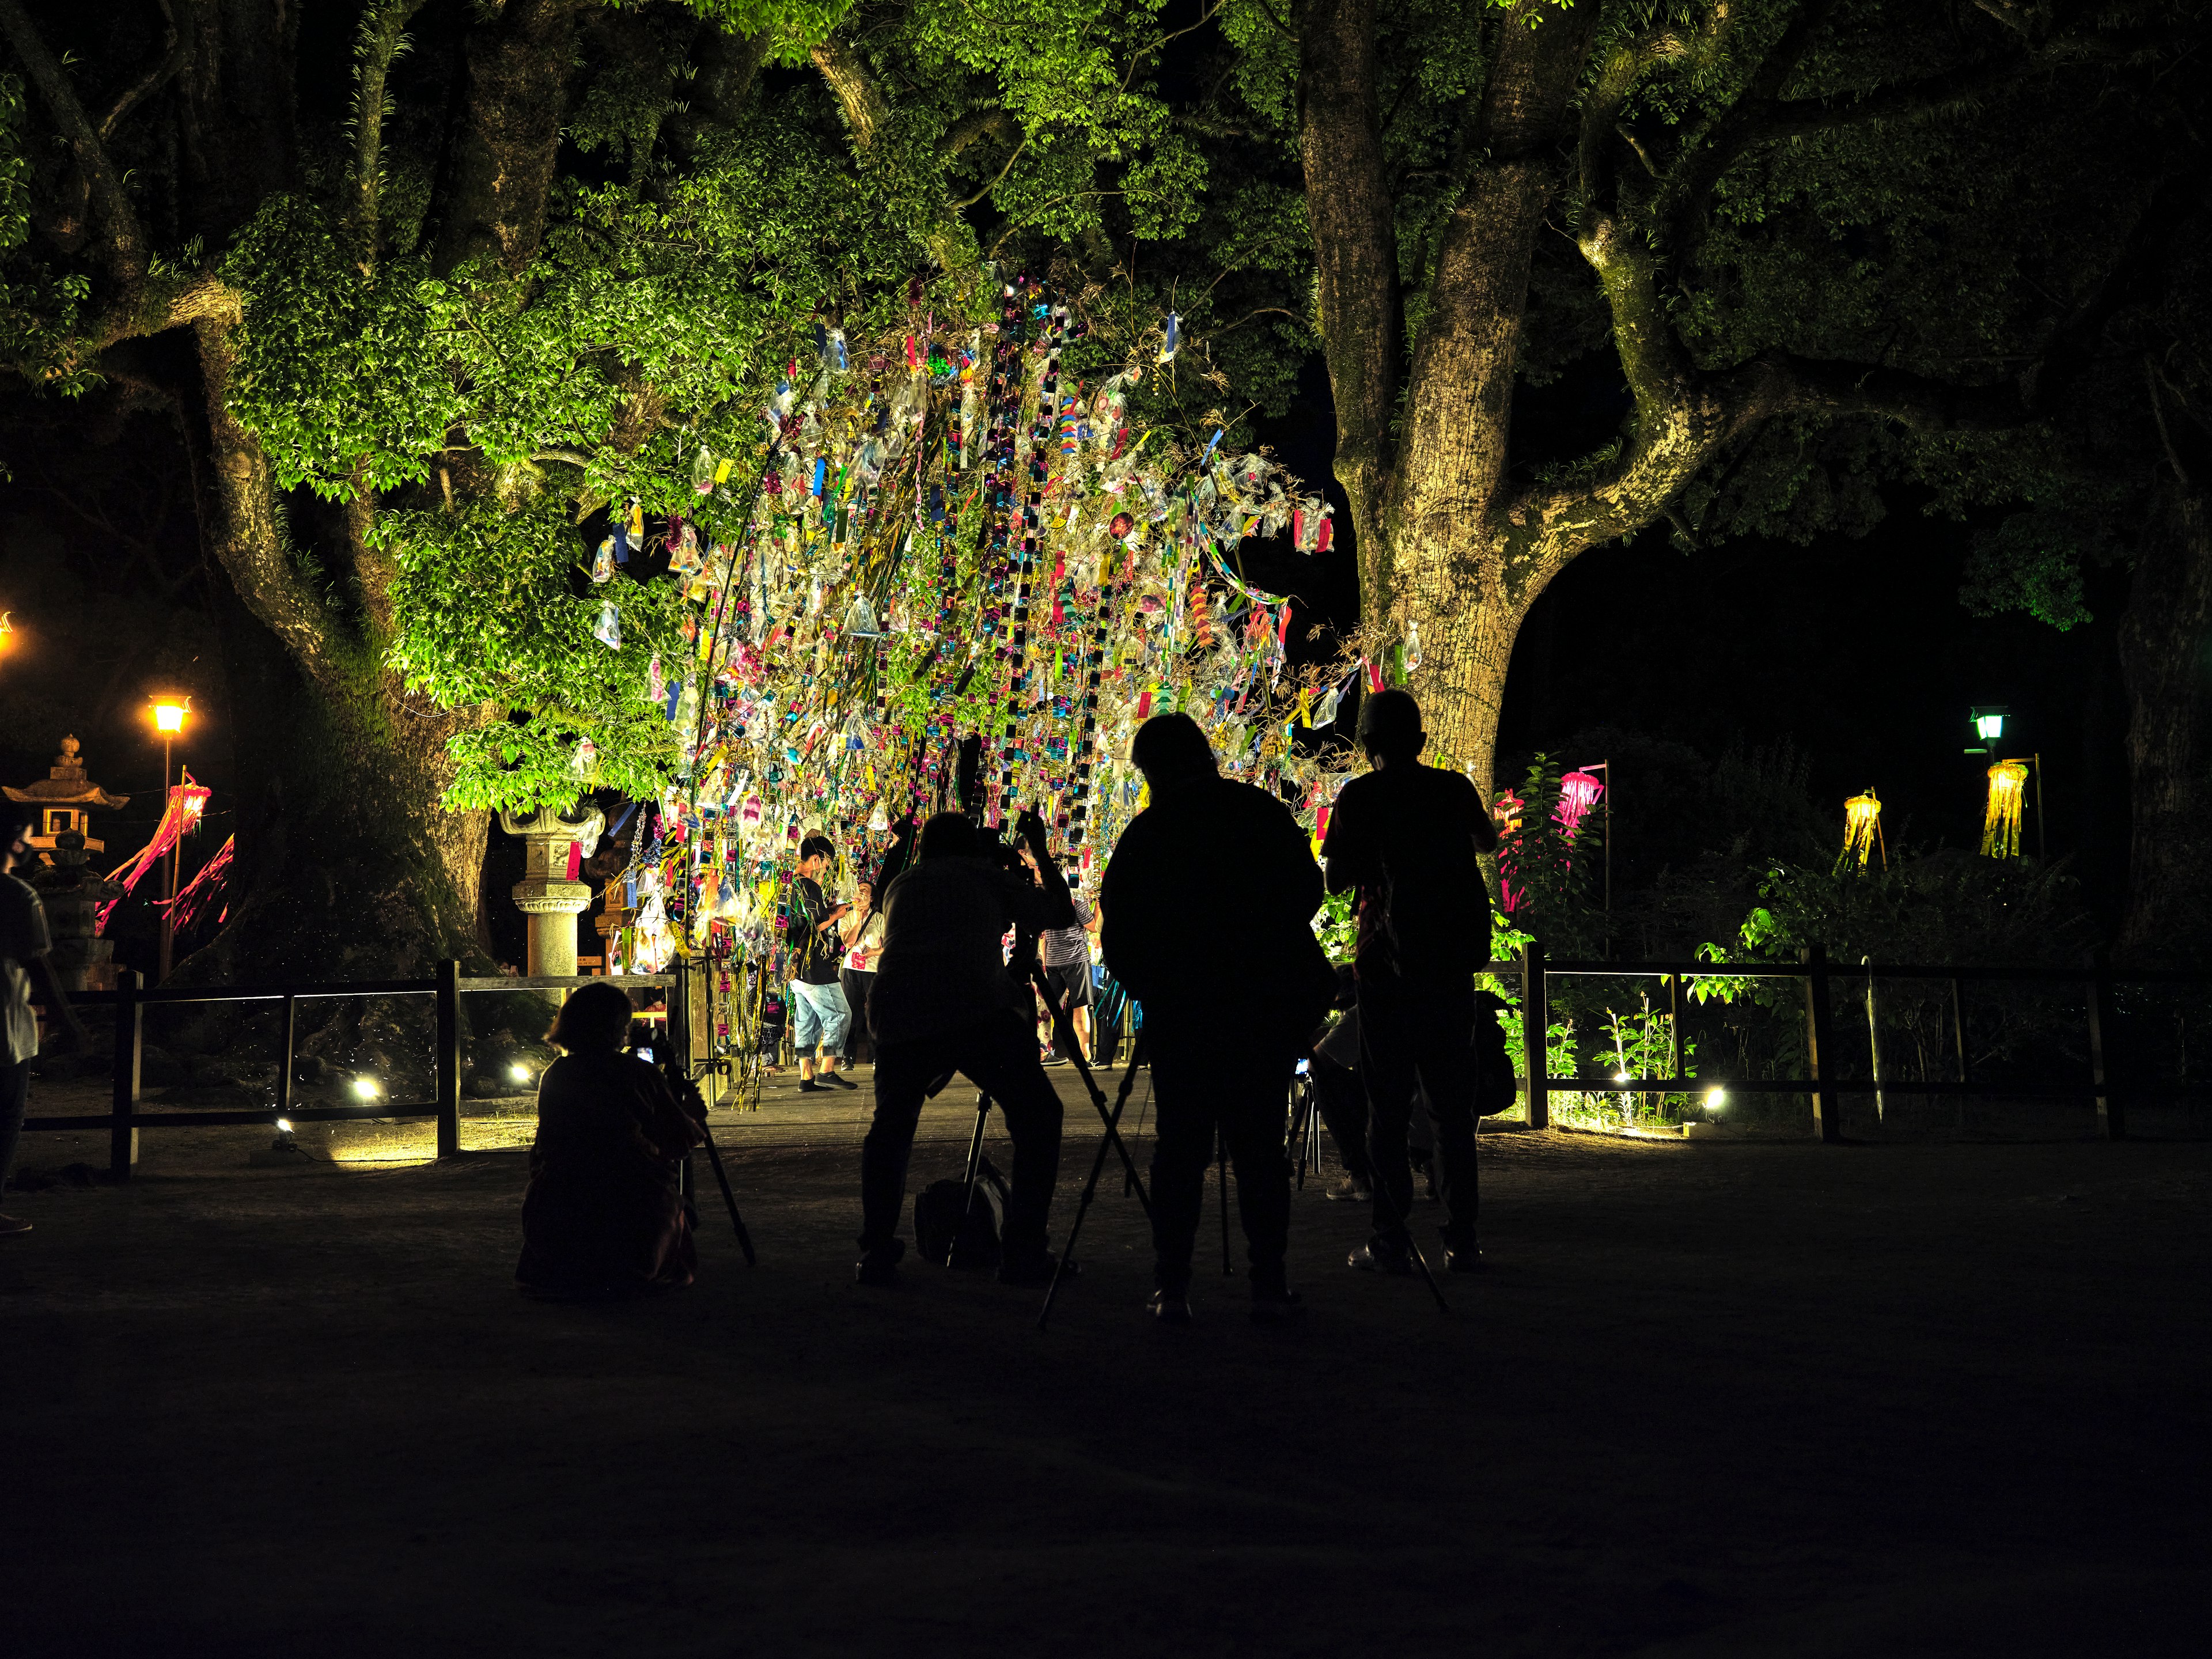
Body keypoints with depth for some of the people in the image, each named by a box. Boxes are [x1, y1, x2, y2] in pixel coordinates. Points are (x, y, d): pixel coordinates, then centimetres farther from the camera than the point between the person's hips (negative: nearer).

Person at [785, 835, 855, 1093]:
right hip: (814, 969, -10)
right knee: (839, 1015, -3)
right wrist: (835, 916, -3)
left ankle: (807, 1077, 10)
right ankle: (827, 1071, -5)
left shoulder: (794, 885, 15)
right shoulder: (809, 887, -15)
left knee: (806, 1022, 10)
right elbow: (816, 928, -19)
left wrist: (828, 912, 15)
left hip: (798, 969, 10)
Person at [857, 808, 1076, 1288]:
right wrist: (1040, 851, 41)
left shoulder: (899, 886, 30)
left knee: (890, 1126, 25)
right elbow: (1062, 914, 29)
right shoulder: (985, 876, 20)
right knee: (1037, 1119, 12)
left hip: (895, 1018, 3)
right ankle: (1023, 1254, 4)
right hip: (977, 1013, -3)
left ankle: (877, 1254, 15)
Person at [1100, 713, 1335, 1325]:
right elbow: (1308, 892, 10)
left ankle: (1172, 1287, 0)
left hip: (1182, 1014, -1)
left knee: (1180, 1148, 5)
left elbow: (1119, 940, -2)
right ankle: (1269, 1285, 2)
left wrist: (1151, 990, 13)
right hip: (1272, 1007, 1)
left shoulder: (1145, 836, -3)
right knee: (1260, 1144, 6)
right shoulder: (1266, 814, 1)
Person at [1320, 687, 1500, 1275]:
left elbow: (1336, 880, -4)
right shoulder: (1453, 788, 6)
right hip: (1453, 961, 3)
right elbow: (1488, 842, 26)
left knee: (1387, 1107, 1)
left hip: (1389, 962, -3)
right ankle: (1461, 1239, 8)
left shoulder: (1360, 797, -4)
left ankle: (1393, 1242, -1)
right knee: (1452, 1104, 9)